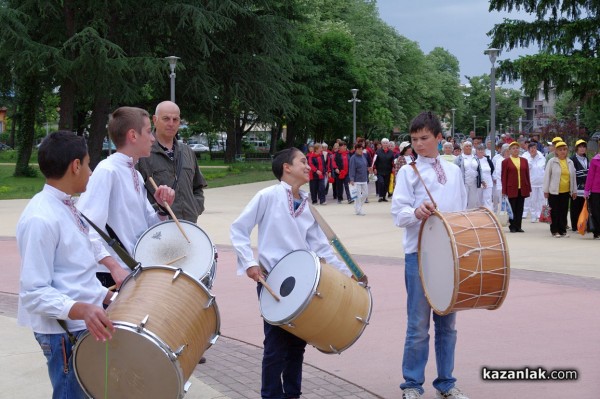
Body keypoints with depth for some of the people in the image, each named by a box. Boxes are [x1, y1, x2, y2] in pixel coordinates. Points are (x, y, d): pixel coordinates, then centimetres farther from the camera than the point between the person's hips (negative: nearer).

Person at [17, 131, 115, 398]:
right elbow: (34, 292, -23)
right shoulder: (41, 219, -21)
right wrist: (79, 309, -35)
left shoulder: (65, 207, 9)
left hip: (87, 324, 9)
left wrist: (105, 296, 13)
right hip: (65, 332, -9)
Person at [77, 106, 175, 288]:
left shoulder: (137, 176, 13)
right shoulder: (107, 171, -13)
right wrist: (114, 267, -29)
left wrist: (163, 207, 1)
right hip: (112, 277, -8)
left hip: (137, 273, 8)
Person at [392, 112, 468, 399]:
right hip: (419, 254, -4)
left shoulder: (454, 171, 11)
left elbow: (462, 211, 17)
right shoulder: (408, 172, 0)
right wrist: (417, 212, -28)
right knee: (419, 325, -1)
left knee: (447, 323, 11)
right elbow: (398, 213, -8)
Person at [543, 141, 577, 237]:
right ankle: (554, 231, 9)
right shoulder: (552, 161, -4)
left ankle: (562, 230, 14)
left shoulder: (570, 162, 8)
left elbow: (573, 177, 13)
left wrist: (574, 191, 12)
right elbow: (547, 176, -2)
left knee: (564, 211, 7)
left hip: (566, 191, 4)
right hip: (554, 191, -4)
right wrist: (546, 190, -4)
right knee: (555, 212, 1)